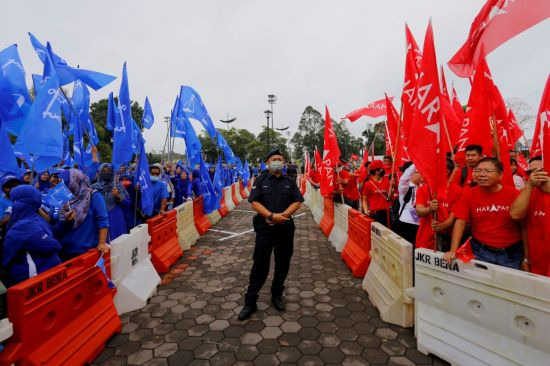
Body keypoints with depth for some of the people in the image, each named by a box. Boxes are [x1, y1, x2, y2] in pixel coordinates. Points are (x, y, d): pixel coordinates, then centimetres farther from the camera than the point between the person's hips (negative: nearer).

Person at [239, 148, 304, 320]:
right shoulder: (260, 181, 3)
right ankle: (250, 301, 12)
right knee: (260, 263, 1)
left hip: (285, 227, 2)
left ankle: (277, 295, 30)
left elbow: (297, 202, -1)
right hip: (264, 227, -2)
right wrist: (272, 216, -21)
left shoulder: (290, 182, 8)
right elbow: (254, 202, -8)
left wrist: (283, 215, -17)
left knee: (283, 263, 11)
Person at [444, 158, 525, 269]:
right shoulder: (469, 194, -7)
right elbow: (460, 222, -10)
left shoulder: (513, 193, -8)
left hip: (511, 254, 1)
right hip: (480, 252, 0)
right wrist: (453, 250, -18)